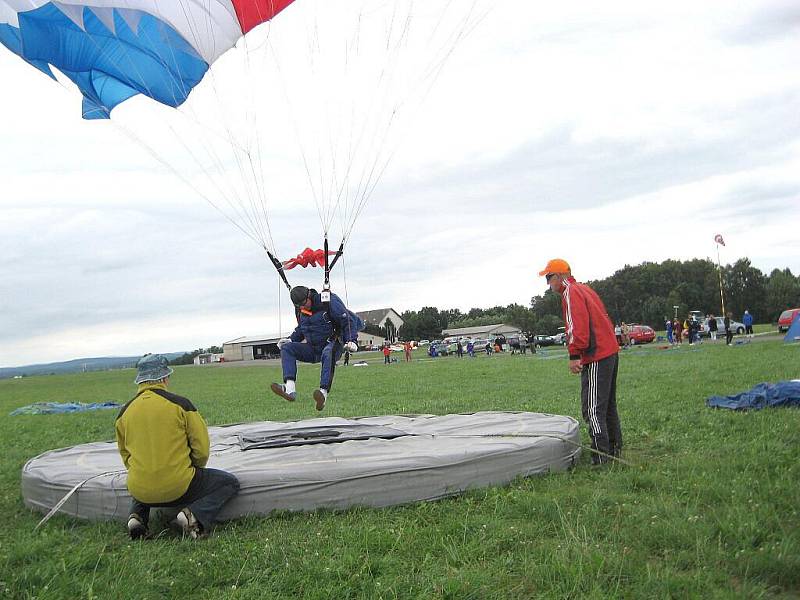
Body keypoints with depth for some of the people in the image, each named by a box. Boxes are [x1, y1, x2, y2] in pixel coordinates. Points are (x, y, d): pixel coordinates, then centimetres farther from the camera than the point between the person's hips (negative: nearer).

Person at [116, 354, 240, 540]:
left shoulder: (124, 413, 4)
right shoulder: (179, 404, -8)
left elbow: (125, 455, 15)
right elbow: (202, 449, -5)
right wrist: (193, 470, 14)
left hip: (140, 491, 5)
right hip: (178, 488, -5)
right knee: (229, 483, 13)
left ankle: (137, 516, 10)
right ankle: (194, 514, -10)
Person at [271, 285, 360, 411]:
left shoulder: (329, 302, -11)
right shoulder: (299, 310, 7)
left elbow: (348, 321, -9)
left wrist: (351, 340, -22)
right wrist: (291, 339, 6)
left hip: (332, 345, -6)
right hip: (313, 350, 6)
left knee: (328, 352, -42)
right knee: (287, 347, -16)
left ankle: (324, 392, -53)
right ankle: (290, 389, -33)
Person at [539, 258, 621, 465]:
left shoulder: (570, 292, -8)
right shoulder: (584, 288, 21)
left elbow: (577, 325, -20)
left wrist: (574, 355, -23)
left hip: (596, 358, -10)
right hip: (611, 351, 10)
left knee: (592, 409, -10)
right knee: (608, 405, 19)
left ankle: (601, 458, -11)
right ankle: (614, 449, 28)